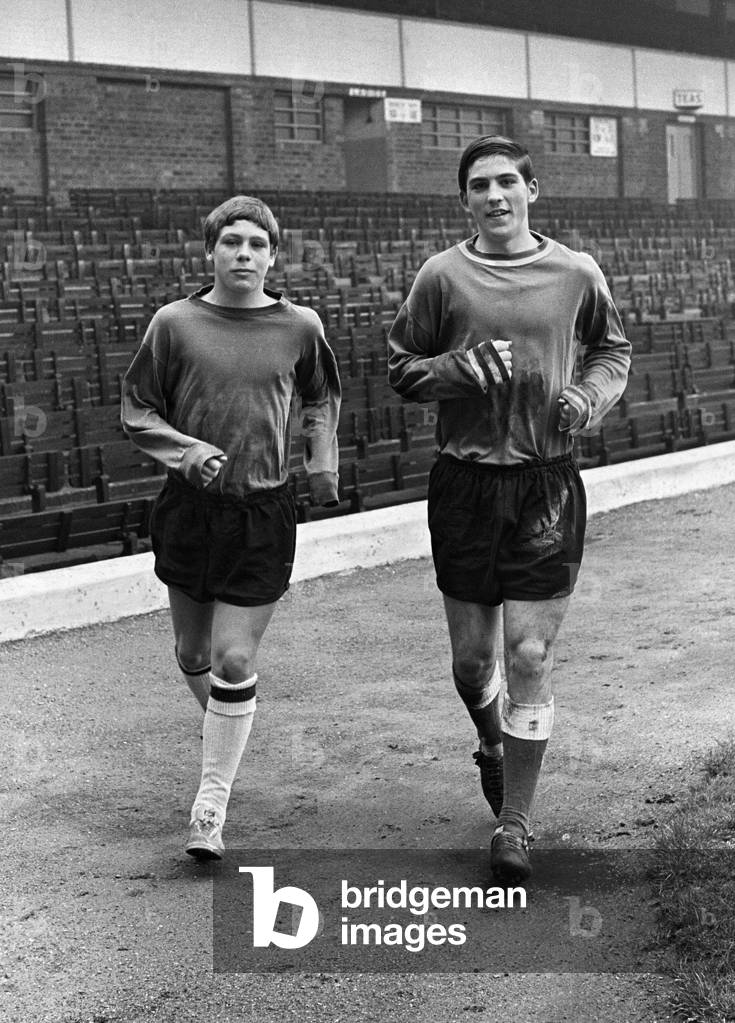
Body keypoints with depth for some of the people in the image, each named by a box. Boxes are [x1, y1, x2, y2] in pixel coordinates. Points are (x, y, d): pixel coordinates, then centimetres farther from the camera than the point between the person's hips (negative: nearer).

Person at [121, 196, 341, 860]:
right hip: (188, 507, 1)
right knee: (193, 652, 15)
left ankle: (212, 802, 7)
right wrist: (186, 450, -15)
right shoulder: (175, 323, -4)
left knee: (234, 660, -6)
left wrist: (323, 461, 2)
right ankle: (228, 731, 46)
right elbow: (136, 411, 2)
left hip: (264, 512, -1)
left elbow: (321, 397, 17)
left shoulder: (299, 326, -2)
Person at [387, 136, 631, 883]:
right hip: (464, 483, 1)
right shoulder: (442, 275, -1)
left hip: (548, 484, 0)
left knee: (530, 658, -3)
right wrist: (459, 367, -13)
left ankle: (513, 825, 11)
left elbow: (613, 350, 17)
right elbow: (399, 367, 5)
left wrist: (591, 395, -4)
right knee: (471, 656, 10)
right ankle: (492, 743, 45)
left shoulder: (576, 274, 1)